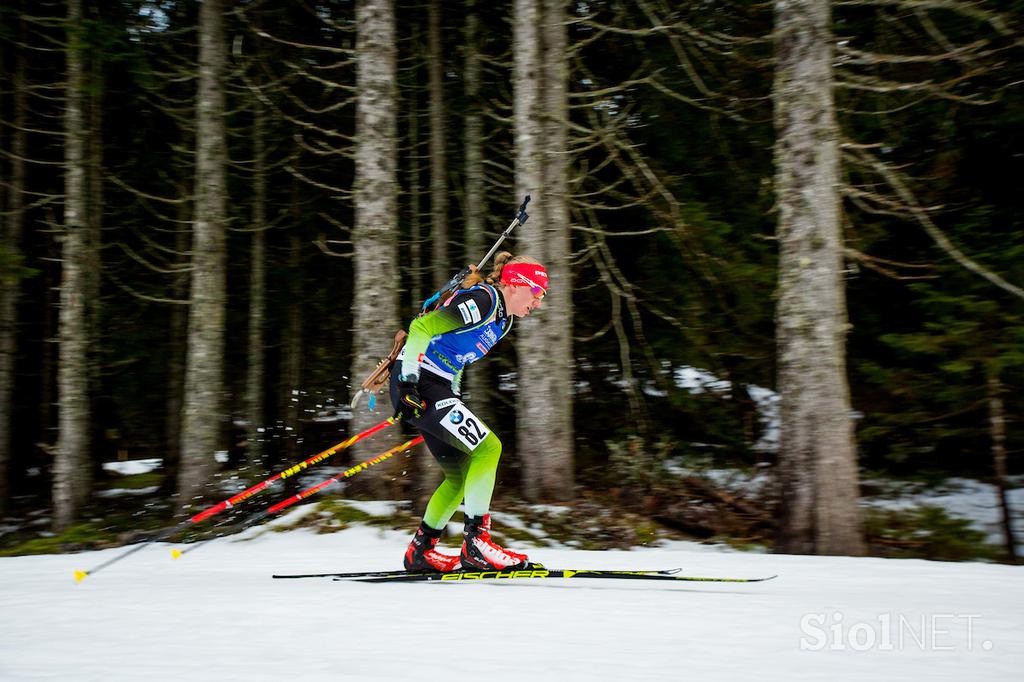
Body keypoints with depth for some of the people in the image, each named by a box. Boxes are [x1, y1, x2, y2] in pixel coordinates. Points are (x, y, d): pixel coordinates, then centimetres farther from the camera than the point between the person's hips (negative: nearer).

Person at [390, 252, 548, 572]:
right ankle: (476, 541, -15)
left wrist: (455, 400, 20)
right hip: (415, 385, -10)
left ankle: (420, 551, 23)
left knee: (461, 477, 13)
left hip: (438, 387, 10)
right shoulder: (483, 299, -16)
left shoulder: (504, 320, 14)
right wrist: (408, 382, -25)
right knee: (487, 447, -18)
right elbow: (422, 327, -22)